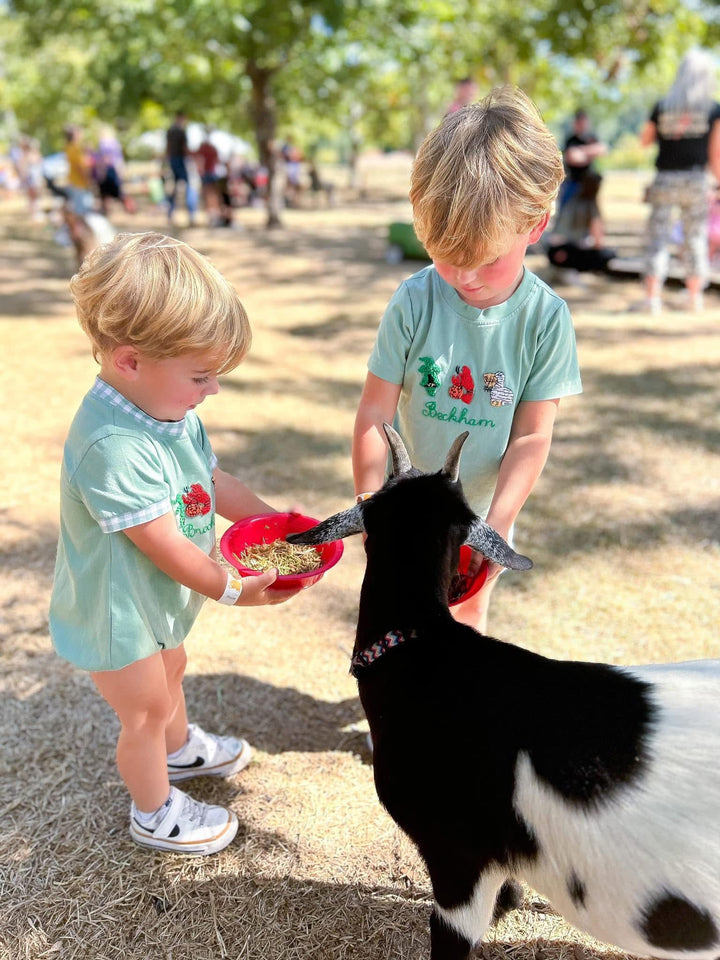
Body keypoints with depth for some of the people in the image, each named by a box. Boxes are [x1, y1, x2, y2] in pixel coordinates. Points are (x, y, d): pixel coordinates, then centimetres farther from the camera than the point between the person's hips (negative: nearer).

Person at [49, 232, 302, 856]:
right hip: (117, 612, -9)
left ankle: (180, 748, 60)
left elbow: (212, 479, 4)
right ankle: (155, 812, 39)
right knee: (145, 709, 13)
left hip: (159, 597, 9)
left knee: (169, 671, 31)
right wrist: (232, 590, -21)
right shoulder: (113, 447, -38)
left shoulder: (169, 406, -9)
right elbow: (164, 545, -32)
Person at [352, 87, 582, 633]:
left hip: (482, 515, 1)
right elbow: (374, 415, -14)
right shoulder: (415, 302, -19)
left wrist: (496, 525, -20)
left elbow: (532, 435, -13)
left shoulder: (546, 318, -17)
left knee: (467, 622, 22)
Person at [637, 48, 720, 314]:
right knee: (696, 239, 10)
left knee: (658, 237, 3)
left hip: (665, 179, 0)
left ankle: (652, 297, -4)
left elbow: (644, 140, 12)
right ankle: (694, 297, 15)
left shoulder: (662, 106, 0)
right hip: (696, 180, 0)